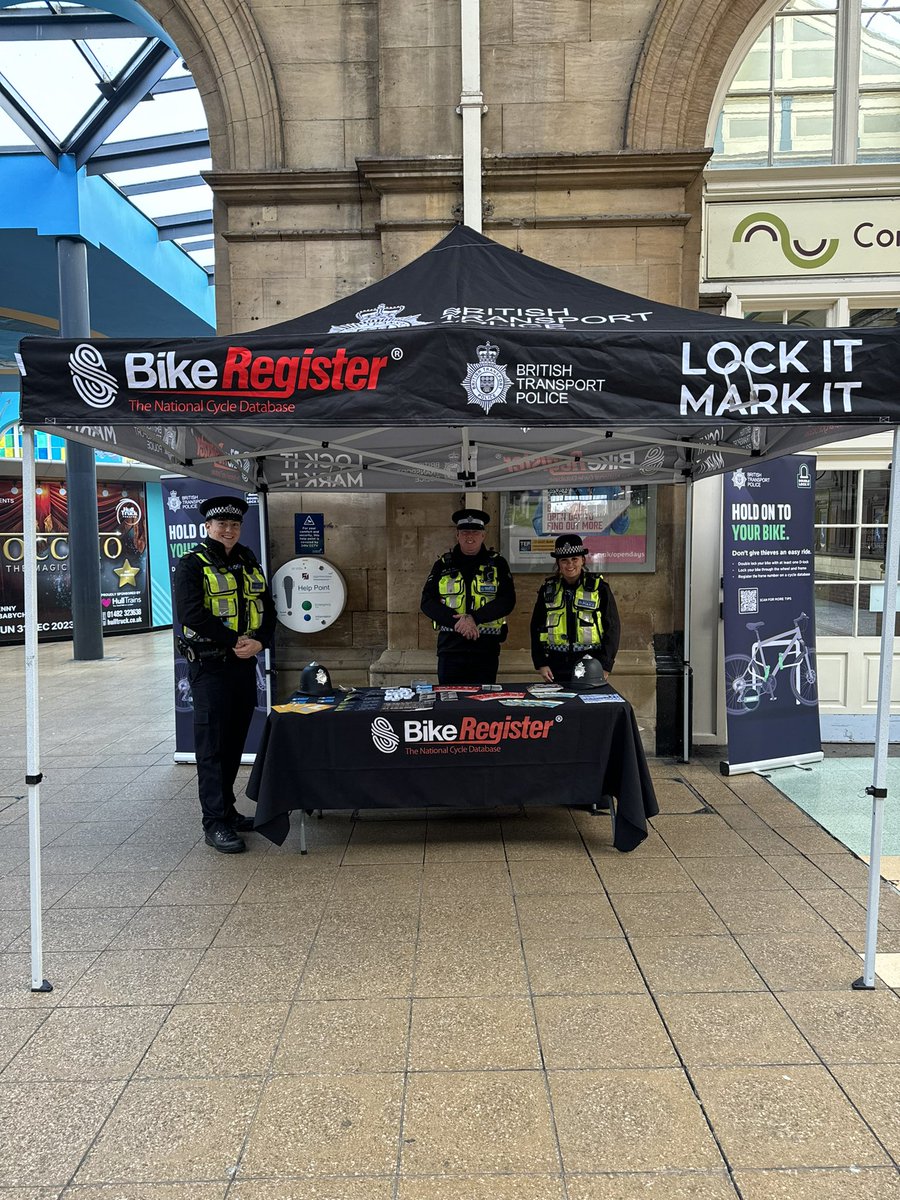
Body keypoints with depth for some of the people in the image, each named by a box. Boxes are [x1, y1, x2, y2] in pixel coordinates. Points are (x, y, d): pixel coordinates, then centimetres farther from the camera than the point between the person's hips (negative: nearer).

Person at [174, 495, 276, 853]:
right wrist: (234, 641, -18)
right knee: (212, 745, -4)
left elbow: (267, 609, 12)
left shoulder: (249, 564, 14)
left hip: (244, 664, 7)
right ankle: (215, 823, 1)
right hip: (210, 666, -7)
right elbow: (192, 614, -18)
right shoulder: (192, 565, -6)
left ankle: (226, 809, 27)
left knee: (235, 742, 14)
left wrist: (259, 641, -7)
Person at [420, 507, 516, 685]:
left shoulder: (497, 564, 5)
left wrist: (474, 618, -18)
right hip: (450, 648, 1)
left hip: (486, 650, 0)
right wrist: (457, 621, -16)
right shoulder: (443, 565, 8)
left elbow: (507, 600, -6)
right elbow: (427, 602, -1)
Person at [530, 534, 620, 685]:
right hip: (557, 666, 2)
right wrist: (540, 663, 2)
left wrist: (605, 666, -7)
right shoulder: (548, 589, 8)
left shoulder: (599, 587, 1)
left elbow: (612, 627, 0)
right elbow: (536, 627, 11)